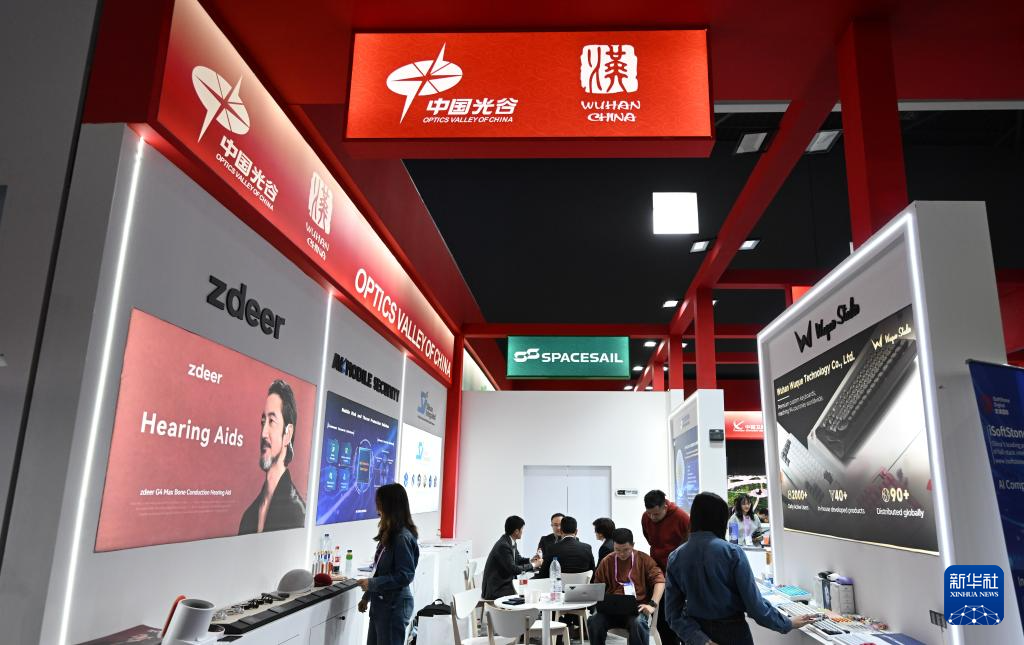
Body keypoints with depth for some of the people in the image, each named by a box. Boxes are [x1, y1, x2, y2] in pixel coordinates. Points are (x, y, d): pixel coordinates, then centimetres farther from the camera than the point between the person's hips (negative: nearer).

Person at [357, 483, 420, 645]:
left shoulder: (402, 537, -20)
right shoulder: (389, 534, 8)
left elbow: (406, 575, -22)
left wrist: (372, 584, -19)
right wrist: (367, 596, 18)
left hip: (394, 607, -9)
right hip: (381, 603, 9)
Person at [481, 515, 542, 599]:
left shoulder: (511, 542, 4)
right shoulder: (503, 546, -24)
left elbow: (517, 559, 18)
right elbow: (513, 569, -24)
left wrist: (530, 560, -1)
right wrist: (533, 565, -15)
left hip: (505, 584, 9)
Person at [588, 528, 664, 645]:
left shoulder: (644, 559, 6)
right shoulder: (606, 562, 12)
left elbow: (660, 581, -1)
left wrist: (652, 604, -15)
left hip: (638, 608, -2)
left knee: (639, 622, -37)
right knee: (593, 621, -28)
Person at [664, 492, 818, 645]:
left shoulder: (675, 557, -6)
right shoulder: (732, 552, -17)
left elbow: (674, 613, -9)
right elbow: (755, 604, -14)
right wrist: (788, 624, 0)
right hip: (732, 632, -2)